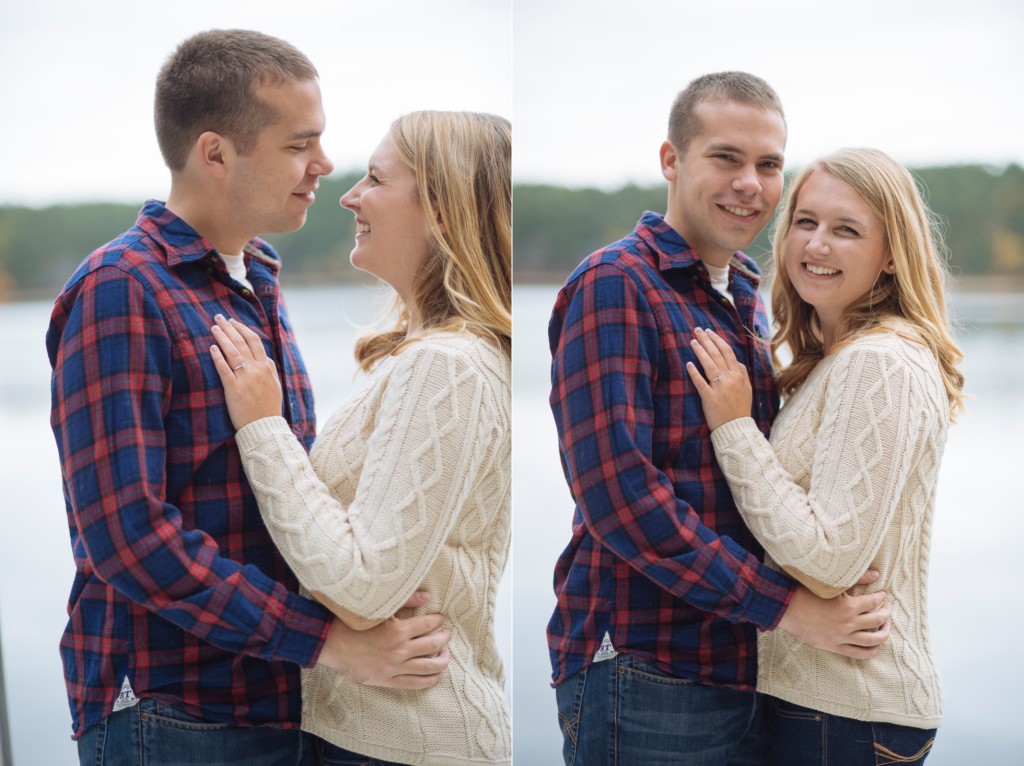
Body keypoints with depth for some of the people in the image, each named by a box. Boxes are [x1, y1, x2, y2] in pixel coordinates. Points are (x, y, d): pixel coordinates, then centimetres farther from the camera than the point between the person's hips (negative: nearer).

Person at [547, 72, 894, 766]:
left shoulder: (746, 299, 14)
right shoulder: (614, 286, -13)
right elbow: (617, 493, -21)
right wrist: (787, 604, -19)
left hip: (740, 671, 8)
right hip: (643, 676, -8)